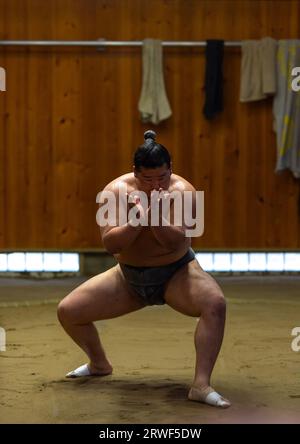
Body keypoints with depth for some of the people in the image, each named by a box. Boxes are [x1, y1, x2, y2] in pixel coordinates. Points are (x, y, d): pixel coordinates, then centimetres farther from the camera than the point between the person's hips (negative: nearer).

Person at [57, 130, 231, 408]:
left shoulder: (182, 190, -20)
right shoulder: (116, 191, -15)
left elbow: (175, 241, -29)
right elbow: (110, 244, -23)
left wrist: (157, 218, -47)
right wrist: (136, 222, -39)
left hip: (176, 274, -3)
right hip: (129, 278, 3)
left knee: (215, 304, -34)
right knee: (67, 311, -3)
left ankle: (201, 385, -34)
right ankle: (99, 364, 26)